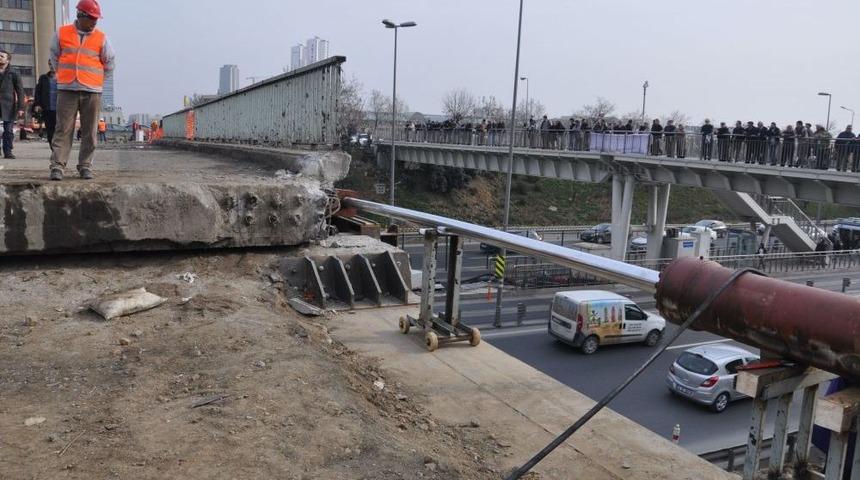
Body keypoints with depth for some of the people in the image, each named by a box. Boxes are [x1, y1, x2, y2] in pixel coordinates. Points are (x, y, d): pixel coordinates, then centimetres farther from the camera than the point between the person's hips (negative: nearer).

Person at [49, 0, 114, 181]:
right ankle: (57, 166, -4)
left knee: (89, 132, 3)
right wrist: (65, 75, 16)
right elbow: (55, 57, 18)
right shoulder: (62, 33, 6)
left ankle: (85, 166, 10)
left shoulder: (101, 38, 5)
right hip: (67, 91, 0)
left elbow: (109, 64, 14)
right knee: (63, 130, -3)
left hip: (92, 92, 1)